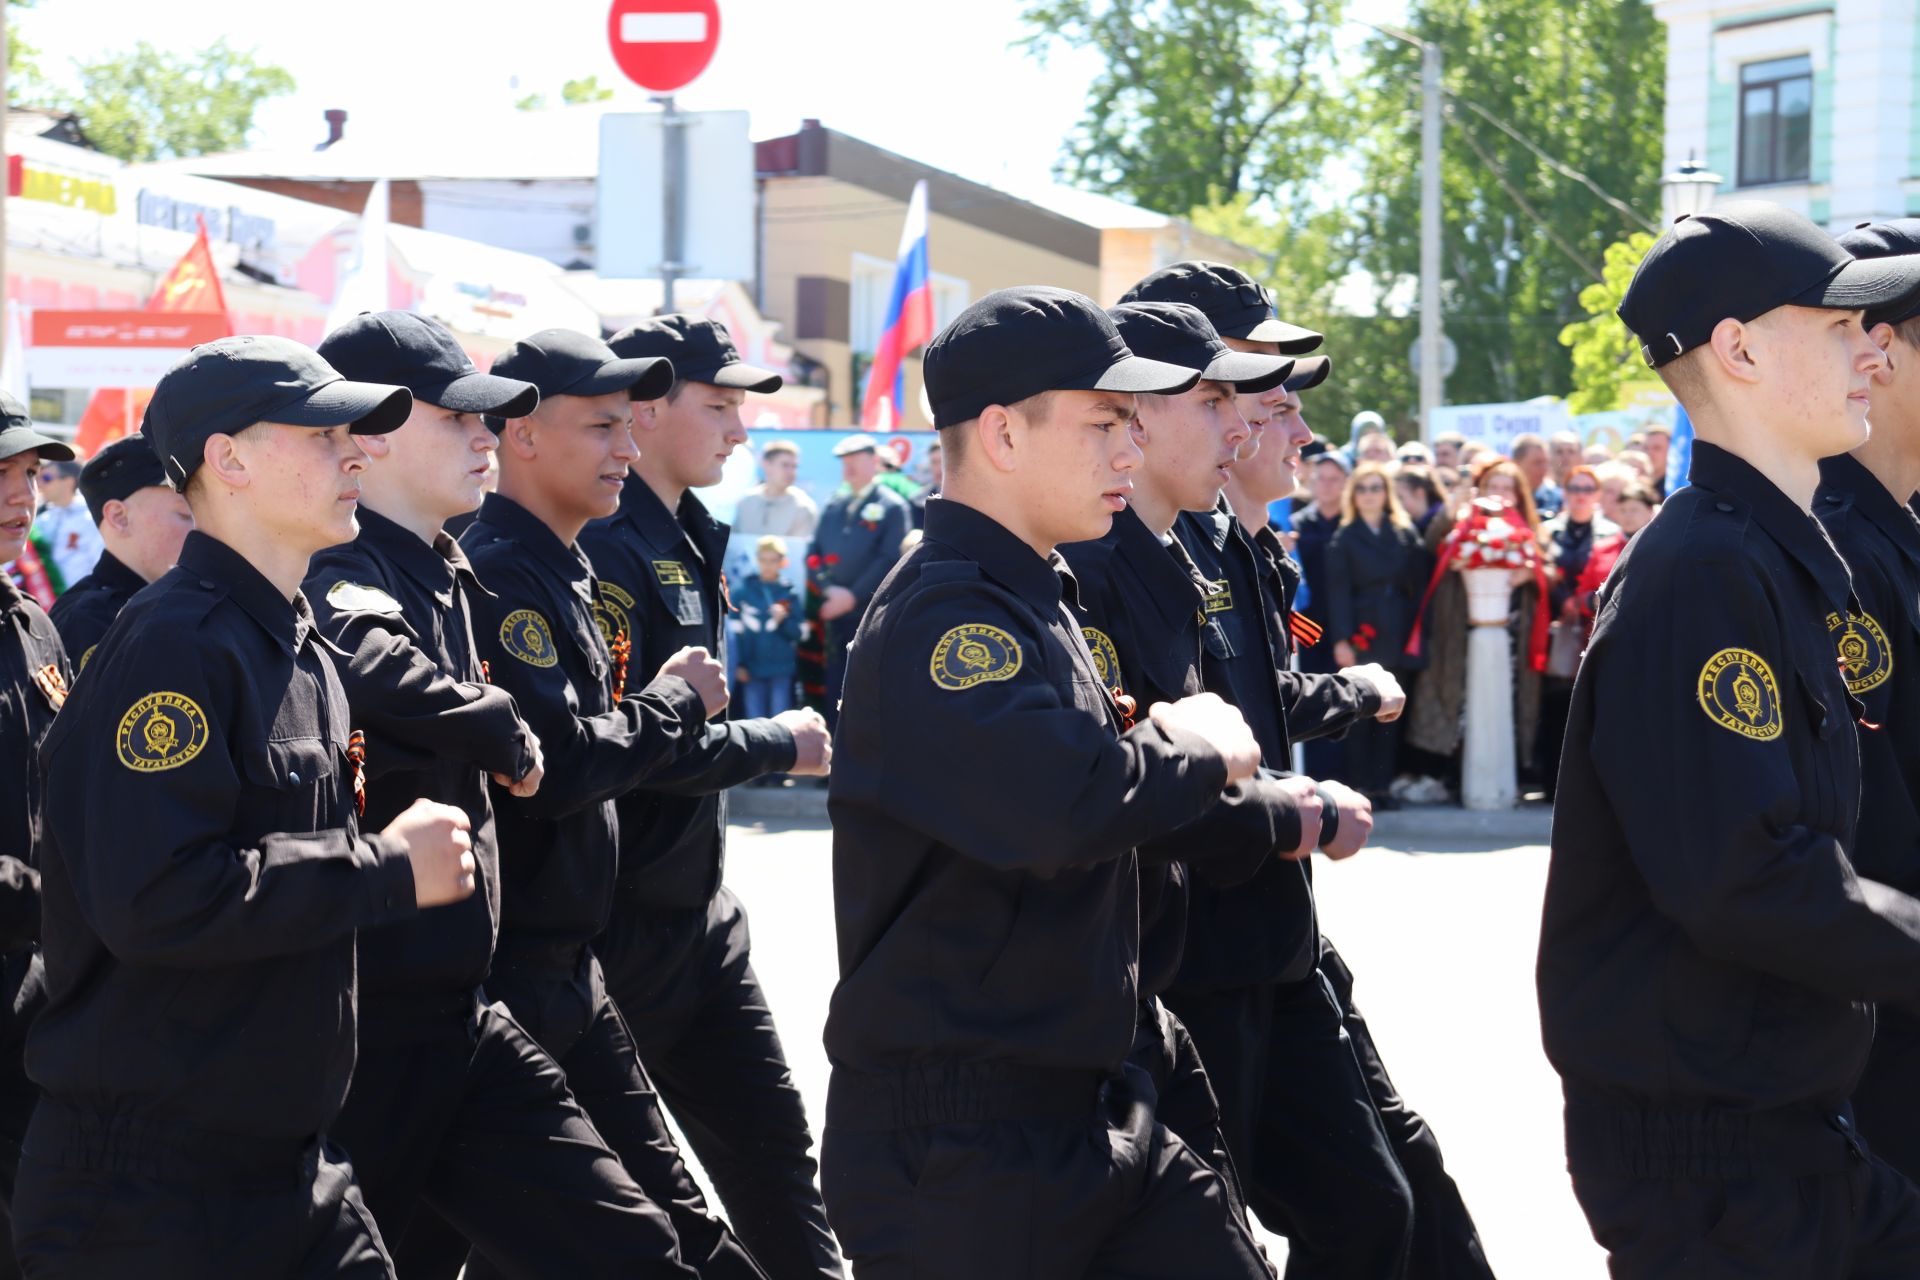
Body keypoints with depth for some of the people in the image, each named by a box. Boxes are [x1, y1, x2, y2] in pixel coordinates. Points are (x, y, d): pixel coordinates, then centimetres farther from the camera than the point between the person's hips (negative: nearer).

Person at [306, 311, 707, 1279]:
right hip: (368, 1032, -9)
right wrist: (504, 734, -23)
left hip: (460, 1017, 9)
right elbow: (369, 666, -40)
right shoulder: (341, 576, -16)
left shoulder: (442, 576, 13)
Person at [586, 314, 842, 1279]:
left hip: (699, 911, 9)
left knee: (767, 1141, 12)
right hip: (623, 928, -9)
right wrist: (780, 745, -12)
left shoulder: (686, 540, 11)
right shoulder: (610, 549, -19)